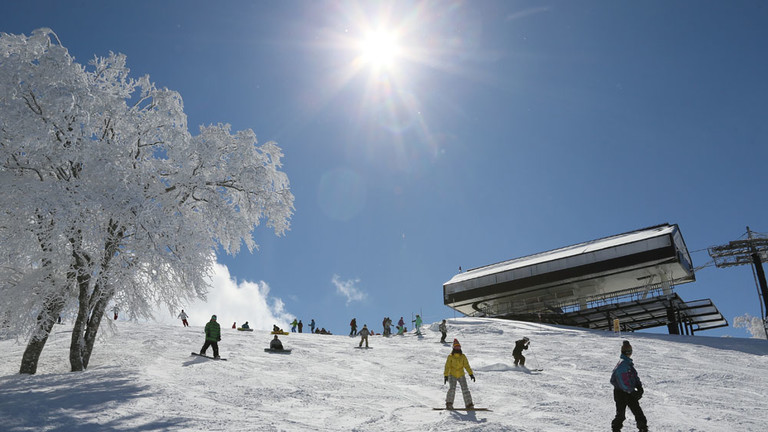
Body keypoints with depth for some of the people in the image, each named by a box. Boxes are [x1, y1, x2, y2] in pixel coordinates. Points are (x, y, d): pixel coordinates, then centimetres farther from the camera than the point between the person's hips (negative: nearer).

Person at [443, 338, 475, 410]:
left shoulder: (463, 356, 6)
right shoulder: (450, 356, -1)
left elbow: (466, 366, 4)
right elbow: (447, 366, -2)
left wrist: (471, 374, -5)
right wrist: (446, 376, -9)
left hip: (461, 375, 2)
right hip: (452, 375, -2)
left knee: (465, 389, -10)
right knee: (452, 388, -19)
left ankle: (469, 404, -5)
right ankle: (449, 404, -9)